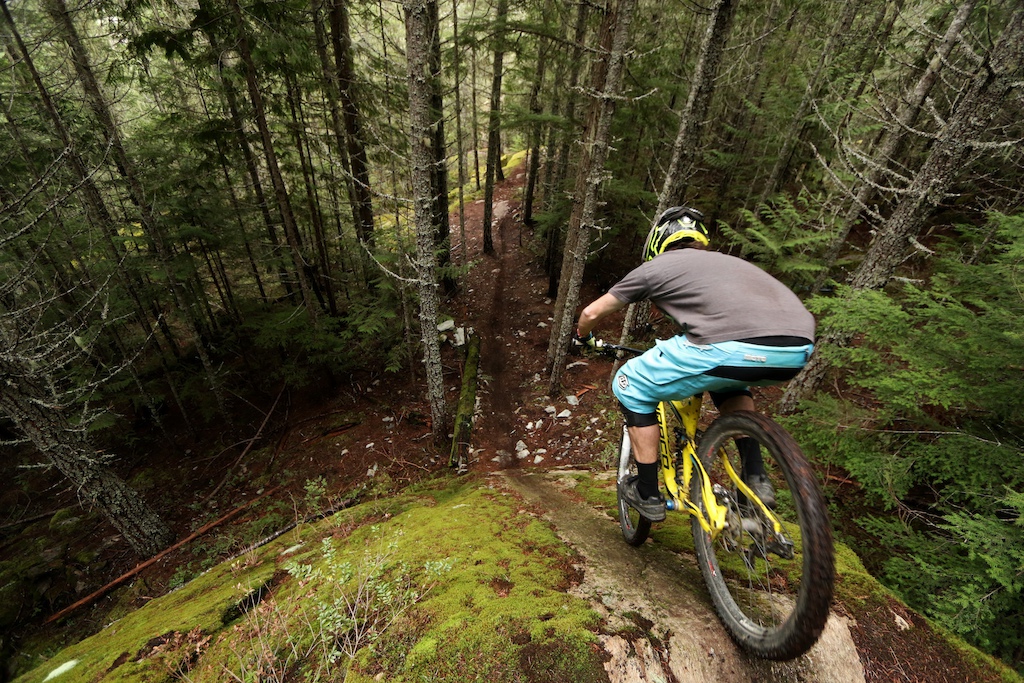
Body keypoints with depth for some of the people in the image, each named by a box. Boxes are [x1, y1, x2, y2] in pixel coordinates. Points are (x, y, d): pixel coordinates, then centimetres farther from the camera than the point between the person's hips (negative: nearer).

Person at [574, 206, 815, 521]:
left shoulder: (655, 266, 19)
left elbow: (591, 313, 24)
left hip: (734, 347, -7)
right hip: (798, 351, 7)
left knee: (632, 387, 15)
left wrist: (584, 338, 46)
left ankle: (648, 494, 23)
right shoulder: (728, 260, 36)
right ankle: (755, 477, 29)